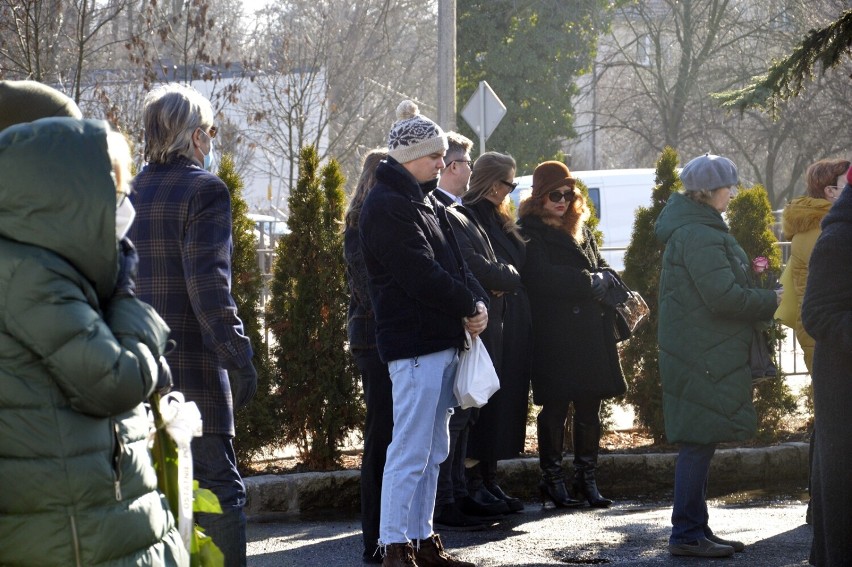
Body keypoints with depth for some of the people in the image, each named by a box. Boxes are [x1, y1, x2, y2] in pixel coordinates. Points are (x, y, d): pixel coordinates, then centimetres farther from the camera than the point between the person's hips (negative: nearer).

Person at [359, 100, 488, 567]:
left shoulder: (424, 201, 18)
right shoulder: (387, 206, -12)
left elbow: (453, 264, 16)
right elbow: (421, 275, -19)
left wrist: (476, 302, -2)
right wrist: (470, 306, -10)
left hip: (442, 343, 10)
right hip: (413, 343, -10)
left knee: (433, 449, 13)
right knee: (411, 451, -9)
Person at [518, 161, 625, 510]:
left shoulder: (580, 228, 20)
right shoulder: (531, 231, -3)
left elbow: (600, 267, 17)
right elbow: (541, 276, -15)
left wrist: (602, 280, -5)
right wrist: (587, 282, -13)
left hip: (590, 331, 6)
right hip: (554, 333, -6)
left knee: (589, 406, 6)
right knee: (556, 407, -2)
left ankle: (587, 478, 12)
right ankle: (552, 479, 6)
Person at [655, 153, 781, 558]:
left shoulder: (690, 228, 17)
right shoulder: (700, 235, -17)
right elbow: (723, 296, -23)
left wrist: (746, 273, 10)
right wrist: (771, 300, -11)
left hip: (704, 353, 11)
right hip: (703, 357, -11)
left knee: (699, 442, 13)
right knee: (700, 441, -7)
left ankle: (695, 529, 19)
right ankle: (686, 534, -5)